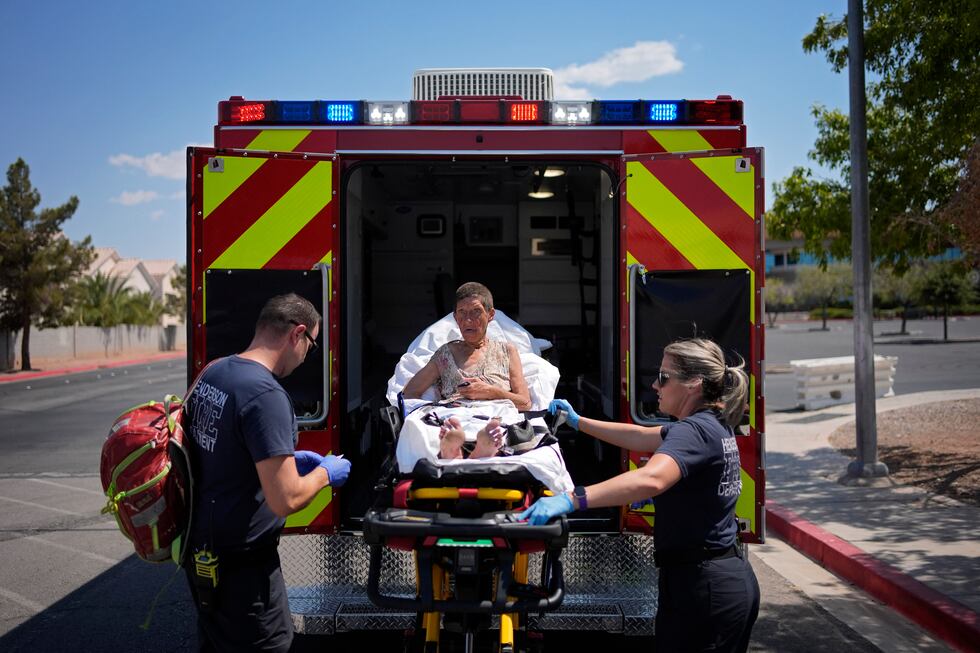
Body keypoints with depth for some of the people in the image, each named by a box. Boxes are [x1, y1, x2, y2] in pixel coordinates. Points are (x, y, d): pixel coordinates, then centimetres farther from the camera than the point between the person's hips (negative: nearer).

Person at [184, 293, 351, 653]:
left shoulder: (212, 372, 3)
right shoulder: (267, 396, -25)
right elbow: (286, 500, -26)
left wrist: (286, 459, 15)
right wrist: (324, 473, -8)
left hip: (201, 546, 9)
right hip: (240, 561, -9)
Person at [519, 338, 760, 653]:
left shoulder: (694, 430, -21)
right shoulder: (716, 425, 11)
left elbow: (650, 479, -40)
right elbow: (639, 437, 20)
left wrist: (572, 499, -47)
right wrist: (578, 421, 22)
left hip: (700, 585, -10)